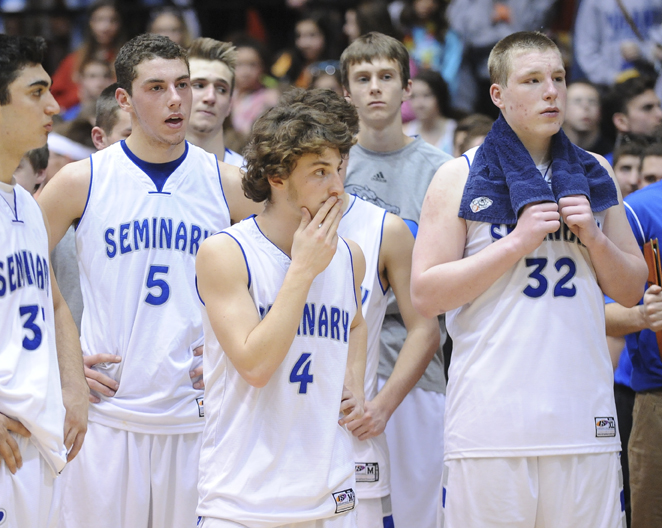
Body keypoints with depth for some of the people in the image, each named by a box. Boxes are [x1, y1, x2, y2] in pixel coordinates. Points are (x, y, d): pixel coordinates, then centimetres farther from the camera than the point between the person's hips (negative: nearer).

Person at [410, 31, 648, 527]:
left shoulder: (593, 174, 14)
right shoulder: (459, 178, 2)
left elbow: (630, 290, 16)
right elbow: (425, 294, -5)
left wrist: (593, 238, -3)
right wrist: (517, 242, -12)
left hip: (586, 421, 3)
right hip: (492, 423, -3)